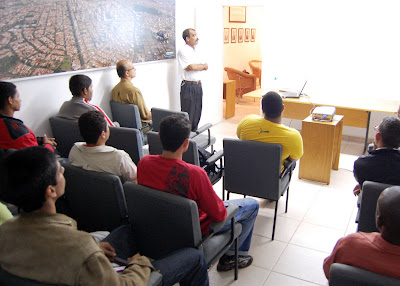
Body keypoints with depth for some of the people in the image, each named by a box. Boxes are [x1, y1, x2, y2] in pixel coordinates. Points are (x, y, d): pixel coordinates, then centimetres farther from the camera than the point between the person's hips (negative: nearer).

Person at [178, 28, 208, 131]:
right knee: (188, 114, -4)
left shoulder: (194, 51, 16)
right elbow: (191, 67, -20)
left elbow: (205, 66, 11)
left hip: (198, 85, 8)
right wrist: (202, 66, -2)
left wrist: (196, 66, -10)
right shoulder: (183, 51, -9)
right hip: (188, 86, -8)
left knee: (197, 112, 13)